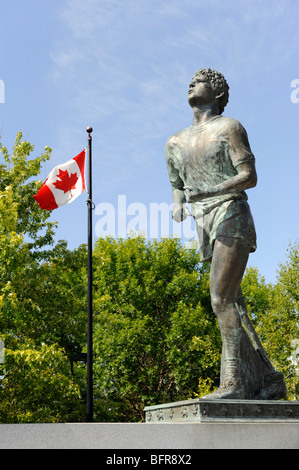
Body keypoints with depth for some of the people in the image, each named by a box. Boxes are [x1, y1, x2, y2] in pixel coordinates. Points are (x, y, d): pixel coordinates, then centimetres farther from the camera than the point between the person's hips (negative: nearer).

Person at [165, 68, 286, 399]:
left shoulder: (228, 127, 2)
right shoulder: (175, 143, 21)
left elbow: (250, 176, -7)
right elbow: (177, 186, 26)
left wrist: (210, 191, -21)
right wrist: (177, 206, 3)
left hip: (231, 216, -7)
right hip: (205, 227, 7)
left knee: (222, 299, -19)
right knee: (233, 309, 4)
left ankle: (234, 381, -19)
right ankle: (268, 379, 9)